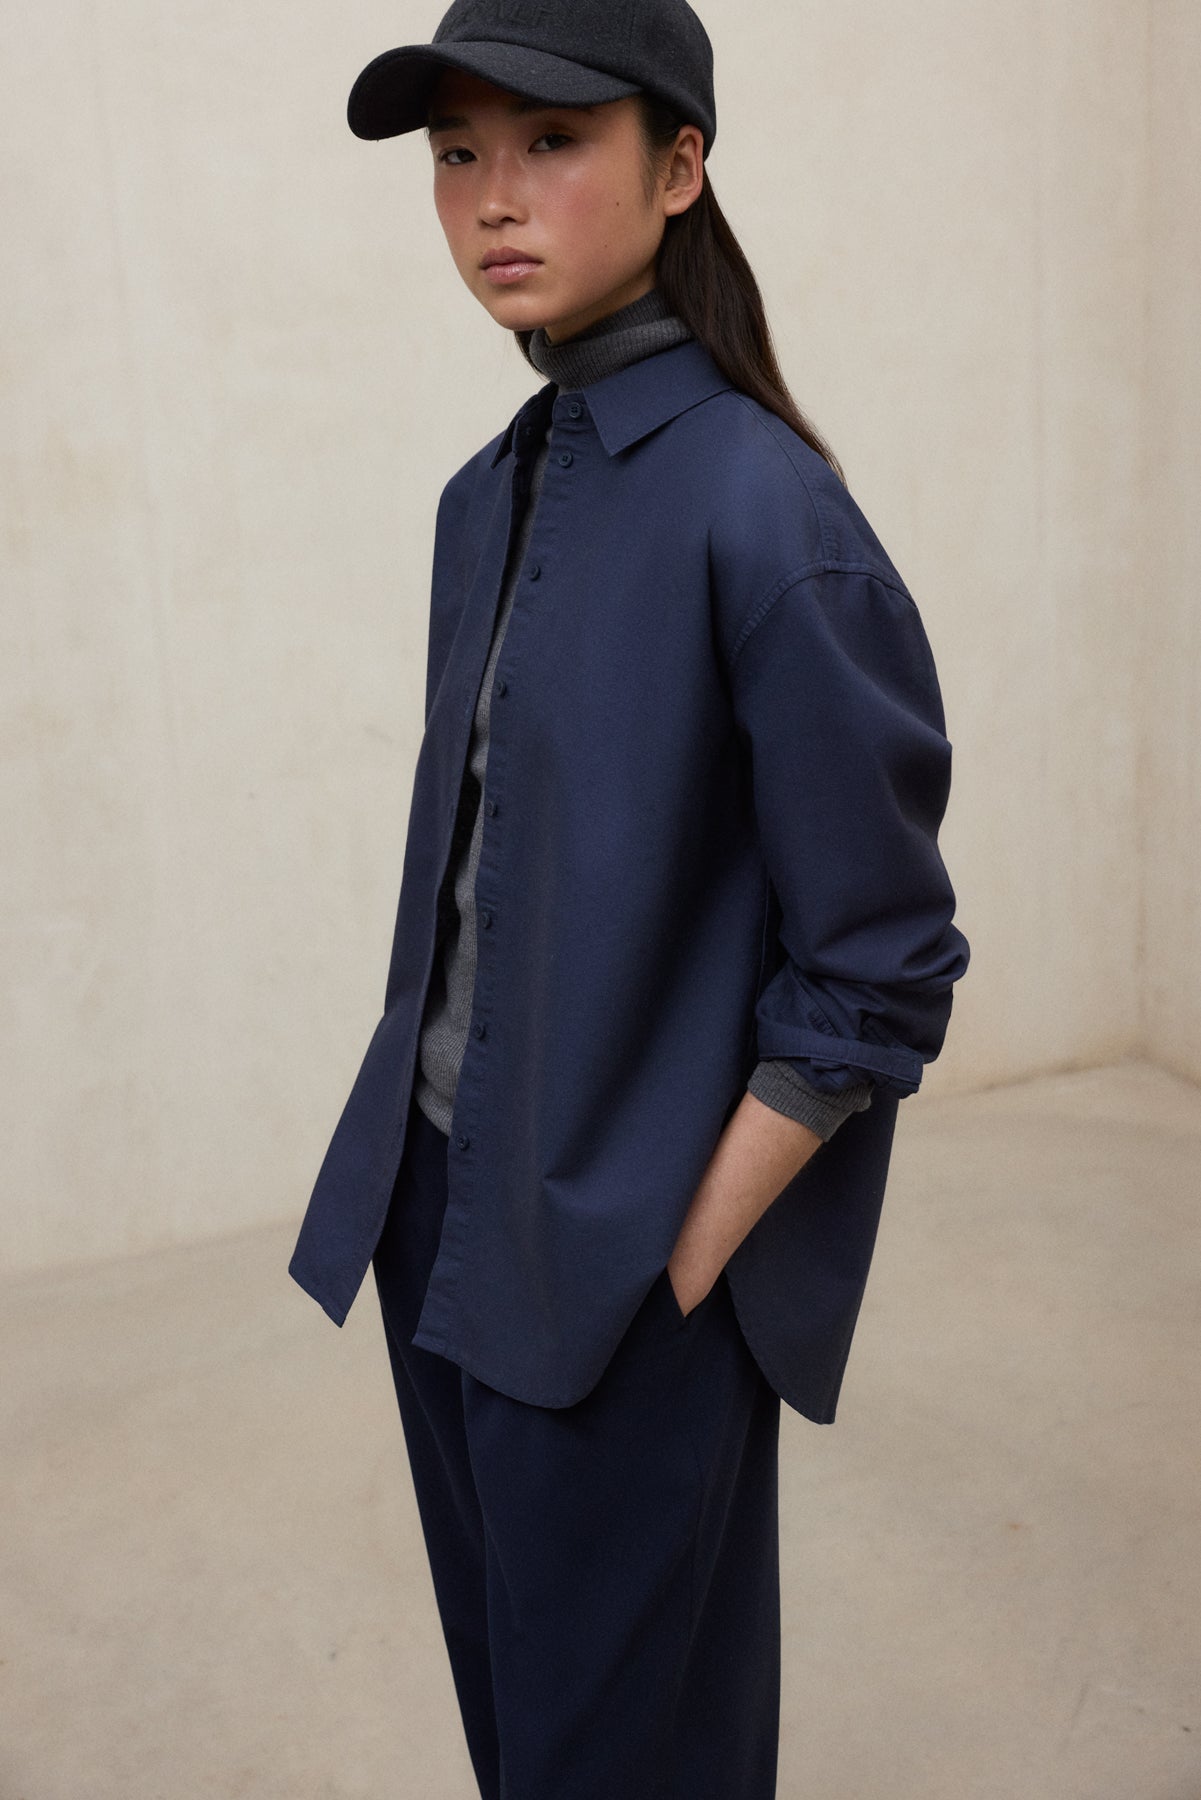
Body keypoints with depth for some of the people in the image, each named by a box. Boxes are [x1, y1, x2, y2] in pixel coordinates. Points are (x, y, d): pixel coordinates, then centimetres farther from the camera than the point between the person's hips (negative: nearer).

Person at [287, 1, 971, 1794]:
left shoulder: (758, 505, -18)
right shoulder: (485, 499, 6)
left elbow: (876, 976, -15)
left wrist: (679, 1269, -13)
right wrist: (423, 1171, 10)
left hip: (621, 1263, -7)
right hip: (439, 1212, 7)